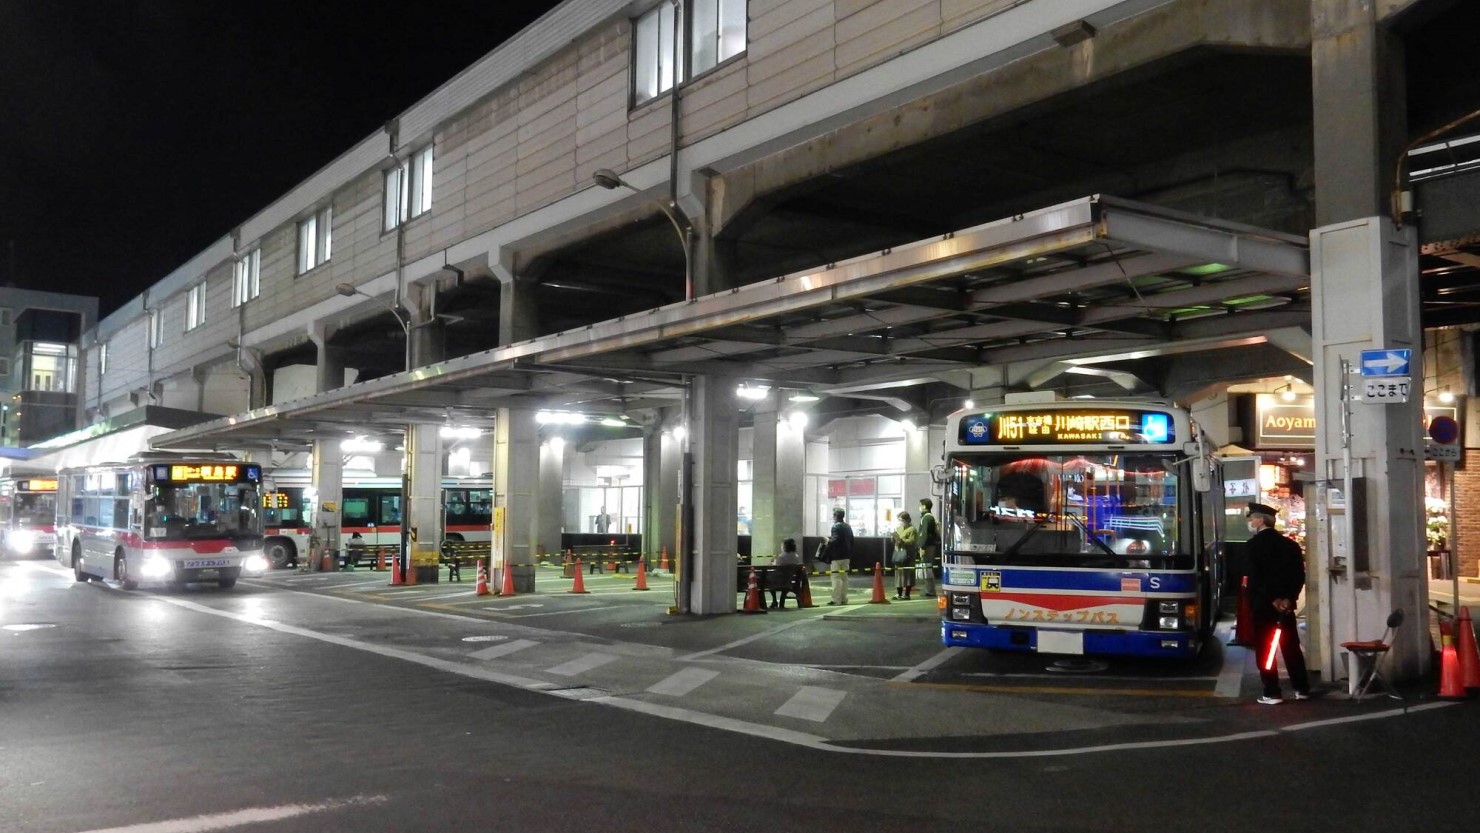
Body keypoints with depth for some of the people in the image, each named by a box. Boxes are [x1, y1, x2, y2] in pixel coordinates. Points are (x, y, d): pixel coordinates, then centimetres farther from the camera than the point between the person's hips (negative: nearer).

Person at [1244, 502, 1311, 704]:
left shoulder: (1255, 544, -11)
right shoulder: (1289, 544, 9)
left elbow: (1255, 577, -18)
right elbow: (1299, 574, 5)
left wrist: (1272, 599, -13)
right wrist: (1288, 598, -1)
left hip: (1263, 604, -6)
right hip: (1285, 604, 6)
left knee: (1264, 649, -1)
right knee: (1291, 646, 14)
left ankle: (1272, 693, -2)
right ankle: (1302, 689, 19)